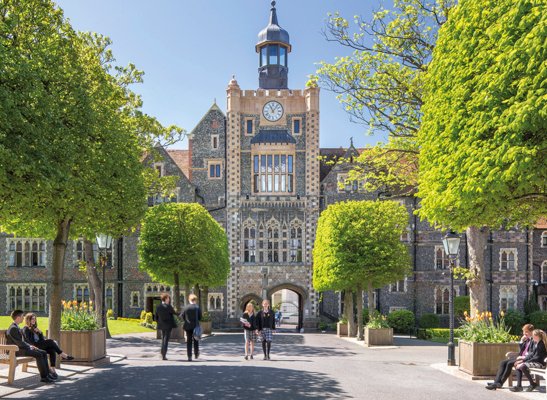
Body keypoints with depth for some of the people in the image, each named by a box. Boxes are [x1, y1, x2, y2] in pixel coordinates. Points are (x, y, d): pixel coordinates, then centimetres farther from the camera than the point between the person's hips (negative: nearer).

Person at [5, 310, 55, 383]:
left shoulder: (16, 327, 16)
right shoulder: (13, 328, -18)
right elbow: (19, 343, -22)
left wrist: (30, 346, 6)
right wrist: (30, 346, -9)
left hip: (21, 348, 10)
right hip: (16, 350, -10)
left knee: (43, 353, 0)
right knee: (38, 354, -24)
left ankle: (47, 374, -2)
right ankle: (43, 377, -21)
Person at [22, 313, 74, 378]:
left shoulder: (34, 328, 25)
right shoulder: (26, 329, 2)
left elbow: (42, 339, 20)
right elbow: (29, 341, -12)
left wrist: (40, 332, 2)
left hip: (39, 345, 8)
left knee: (52, 350, -22)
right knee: (50, 341, -26)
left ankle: (52, 369, -31)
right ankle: (63, 355, -20)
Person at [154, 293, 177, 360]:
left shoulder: (158, 307, 1)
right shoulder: (168, 306, -16)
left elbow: (156, 317, 5)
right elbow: (173, 312, -1)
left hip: (161, 325, 5)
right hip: (168, 325, -5)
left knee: (163, 339, 19)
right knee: (166, 340, 0)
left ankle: (162, 354, 18)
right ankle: (164, 355, -2)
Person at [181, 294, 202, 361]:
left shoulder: (186, 307, -3)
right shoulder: (198, 307, -7)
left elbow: (182, 316, 0)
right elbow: (200, 317, -6)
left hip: (188, 326, 1)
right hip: (195, 326, -1)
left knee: (189, 341, 6)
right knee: (196, 341, 16)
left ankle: (189, 356, 2)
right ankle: (196, 354, 22)